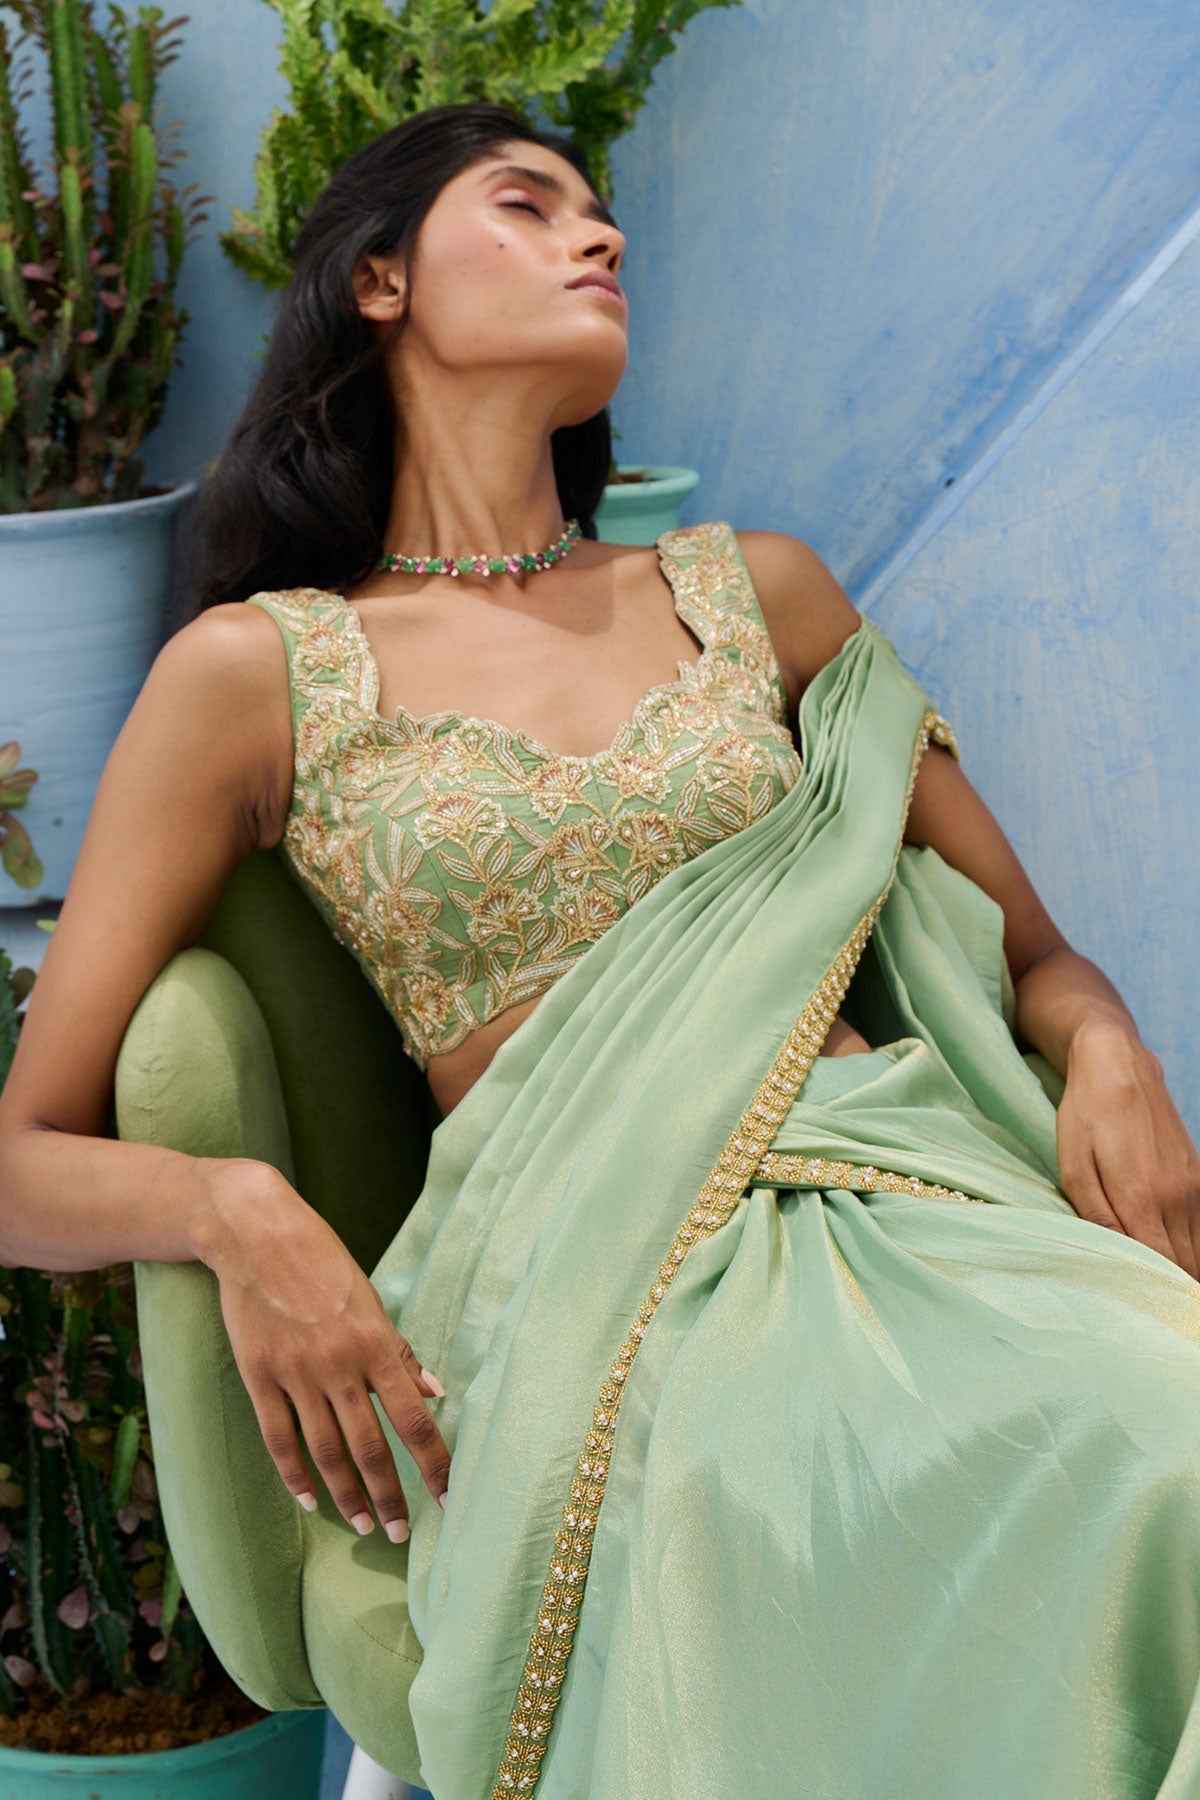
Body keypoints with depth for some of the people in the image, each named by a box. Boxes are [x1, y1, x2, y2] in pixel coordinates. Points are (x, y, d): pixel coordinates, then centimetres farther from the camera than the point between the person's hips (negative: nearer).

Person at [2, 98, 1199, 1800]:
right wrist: (236, 1209, -14)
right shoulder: (260, 668, 10)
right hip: (591, 1266, -3)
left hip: (905, 1194, 4)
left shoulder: (755, 591, 20)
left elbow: (1032, 950, 24)